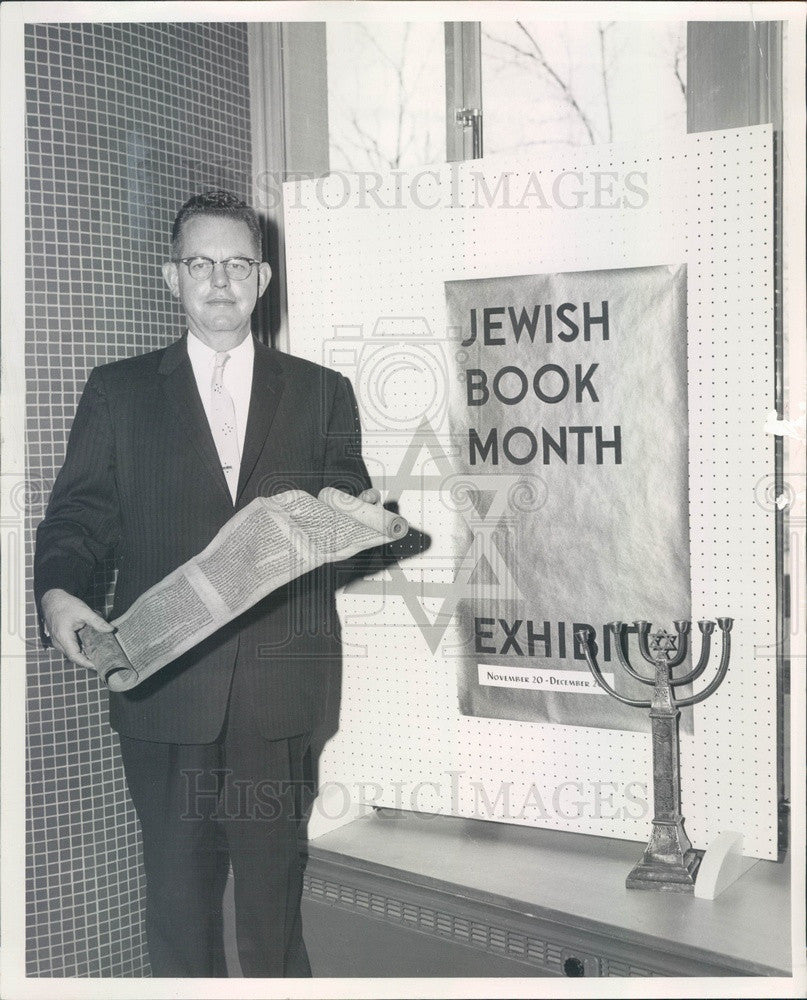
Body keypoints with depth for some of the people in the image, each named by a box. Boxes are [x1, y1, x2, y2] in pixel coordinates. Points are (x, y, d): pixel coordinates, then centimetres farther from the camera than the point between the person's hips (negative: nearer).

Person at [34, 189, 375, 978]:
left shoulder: (321, 393, 11)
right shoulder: (118, 391, 9)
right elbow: (77, 513, 4)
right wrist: (58, 590, -15)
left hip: (277, 684, 0)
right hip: (164, 685, 0)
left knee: (273, 878, 8)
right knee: (177, 884, 9)